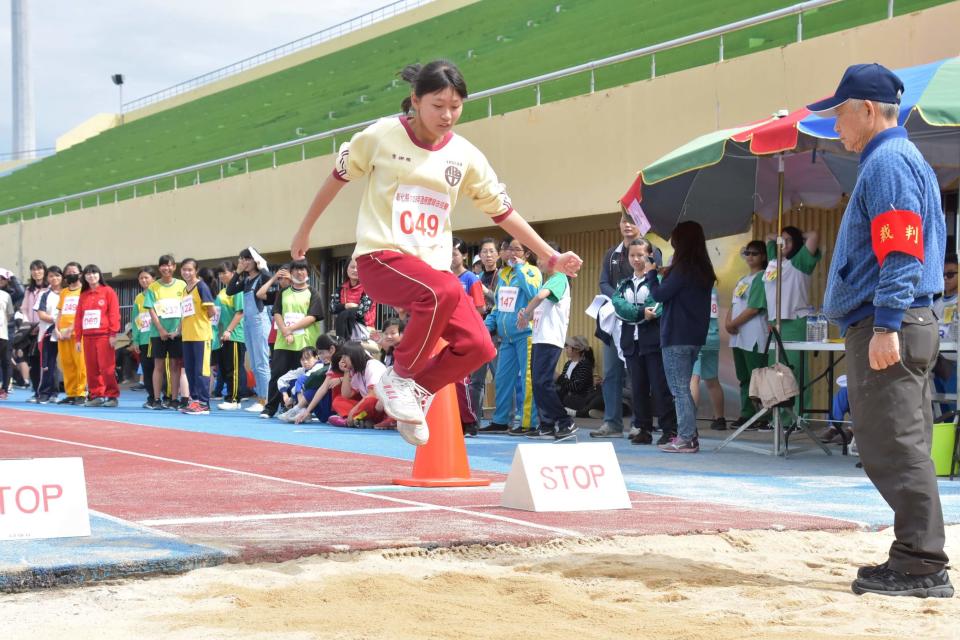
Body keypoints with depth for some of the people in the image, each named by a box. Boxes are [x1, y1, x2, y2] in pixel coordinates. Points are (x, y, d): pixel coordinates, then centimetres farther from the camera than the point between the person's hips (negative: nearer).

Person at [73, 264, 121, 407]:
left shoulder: (108, 291, 1)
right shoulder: (83, 295, 14)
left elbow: (114, 313, -4)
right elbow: (78, 317, 14)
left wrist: (113, 334, -10)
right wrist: (78, 338, 8)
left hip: (104, 335, -5)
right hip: (88, 336, 5)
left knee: (107, 367, -8)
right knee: (91, 368, 4)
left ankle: (112, 395, -1)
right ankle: (96, 396, 11)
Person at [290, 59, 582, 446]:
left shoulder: (465, 156, 3)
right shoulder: (382, 136, -5)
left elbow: (502, 212, 11)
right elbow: (338, 178, 8)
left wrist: (551, 258, 7)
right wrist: (304, 230, 16)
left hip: (432, 265, 5)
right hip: (381, 256, -4)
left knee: (477, 346, -15)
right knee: (445, 290, -35)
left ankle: (416, 390, 10)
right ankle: (399, 376, -15)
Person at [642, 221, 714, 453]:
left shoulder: (683, 269, -16)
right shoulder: (703, 270, 10)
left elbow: (659, 295, -12)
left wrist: (651, 273, 2)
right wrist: (667, 275, 13)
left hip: (676, 337, -8)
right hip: (695, 336, 8)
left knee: (679, 389, -4)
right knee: (683, 388, 15)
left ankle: (686, 438, -4)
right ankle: (689, 435, 17)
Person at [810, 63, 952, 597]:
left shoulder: (887, 161, -10)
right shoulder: (909, 160, 23)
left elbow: (900, 250, -20)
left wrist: (886, 326, -25)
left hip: (887, 330, -11)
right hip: (912, 326, 11)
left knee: (895, 449, -9)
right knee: (901, 449, 12)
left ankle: (922, 565, -7)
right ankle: (917, 561, 17)